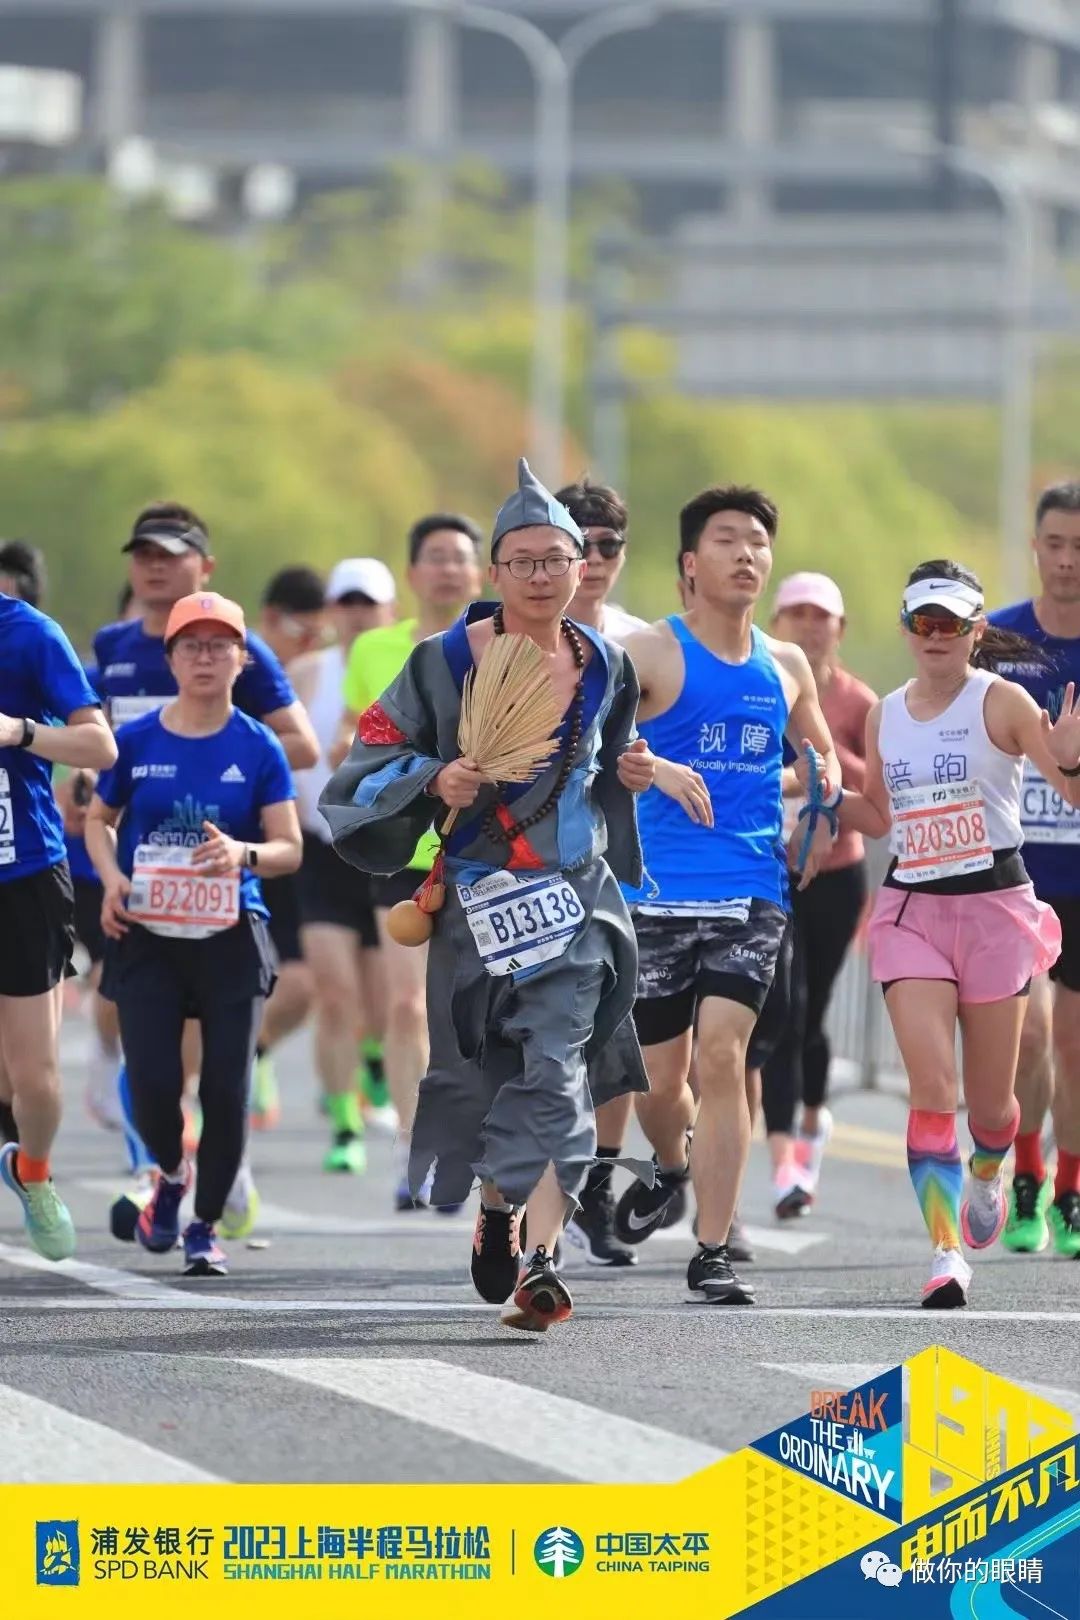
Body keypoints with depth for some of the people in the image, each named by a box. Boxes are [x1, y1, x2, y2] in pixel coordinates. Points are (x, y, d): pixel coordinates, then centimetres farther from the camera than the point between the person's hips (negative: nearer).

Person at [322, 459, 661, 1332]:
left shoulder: (605, 667, 7)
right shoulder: (445, 663, -4)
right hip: (477, 895, -1)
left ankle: (539, 1262, -22)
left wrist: (629, 774, 3)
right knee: (485, 1071, 7)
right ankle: (496, 1210, 38)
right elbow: (371, 762, -2)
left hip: (576, 892, 1)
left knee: (555, 1067, -15)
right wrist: (434, 782, -20)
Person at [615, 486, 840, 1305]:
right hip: (658, 893, -2)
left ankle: (714, 1252, -10)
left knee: (721, 1053, -14)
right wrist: (653, 768, -32)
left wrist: (824, 813, 9)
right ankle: (673, 1167, 42)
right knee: (660, 1075, 6)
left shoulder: (786, 667, 11)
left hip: (752, 893, 2)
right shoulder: (651, 654, -4)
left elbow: (820, 748, 29)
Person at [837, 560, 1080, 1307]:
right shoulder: (885, 717, 8)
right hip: (911, 907, 2)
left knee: (989, 1100, 8)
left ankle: (989, 1169, 44)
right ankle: (947, 1252, -15)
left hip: (993, 905, -2)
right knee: (932, 1087, -14)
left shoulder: (1001, 702, -6)